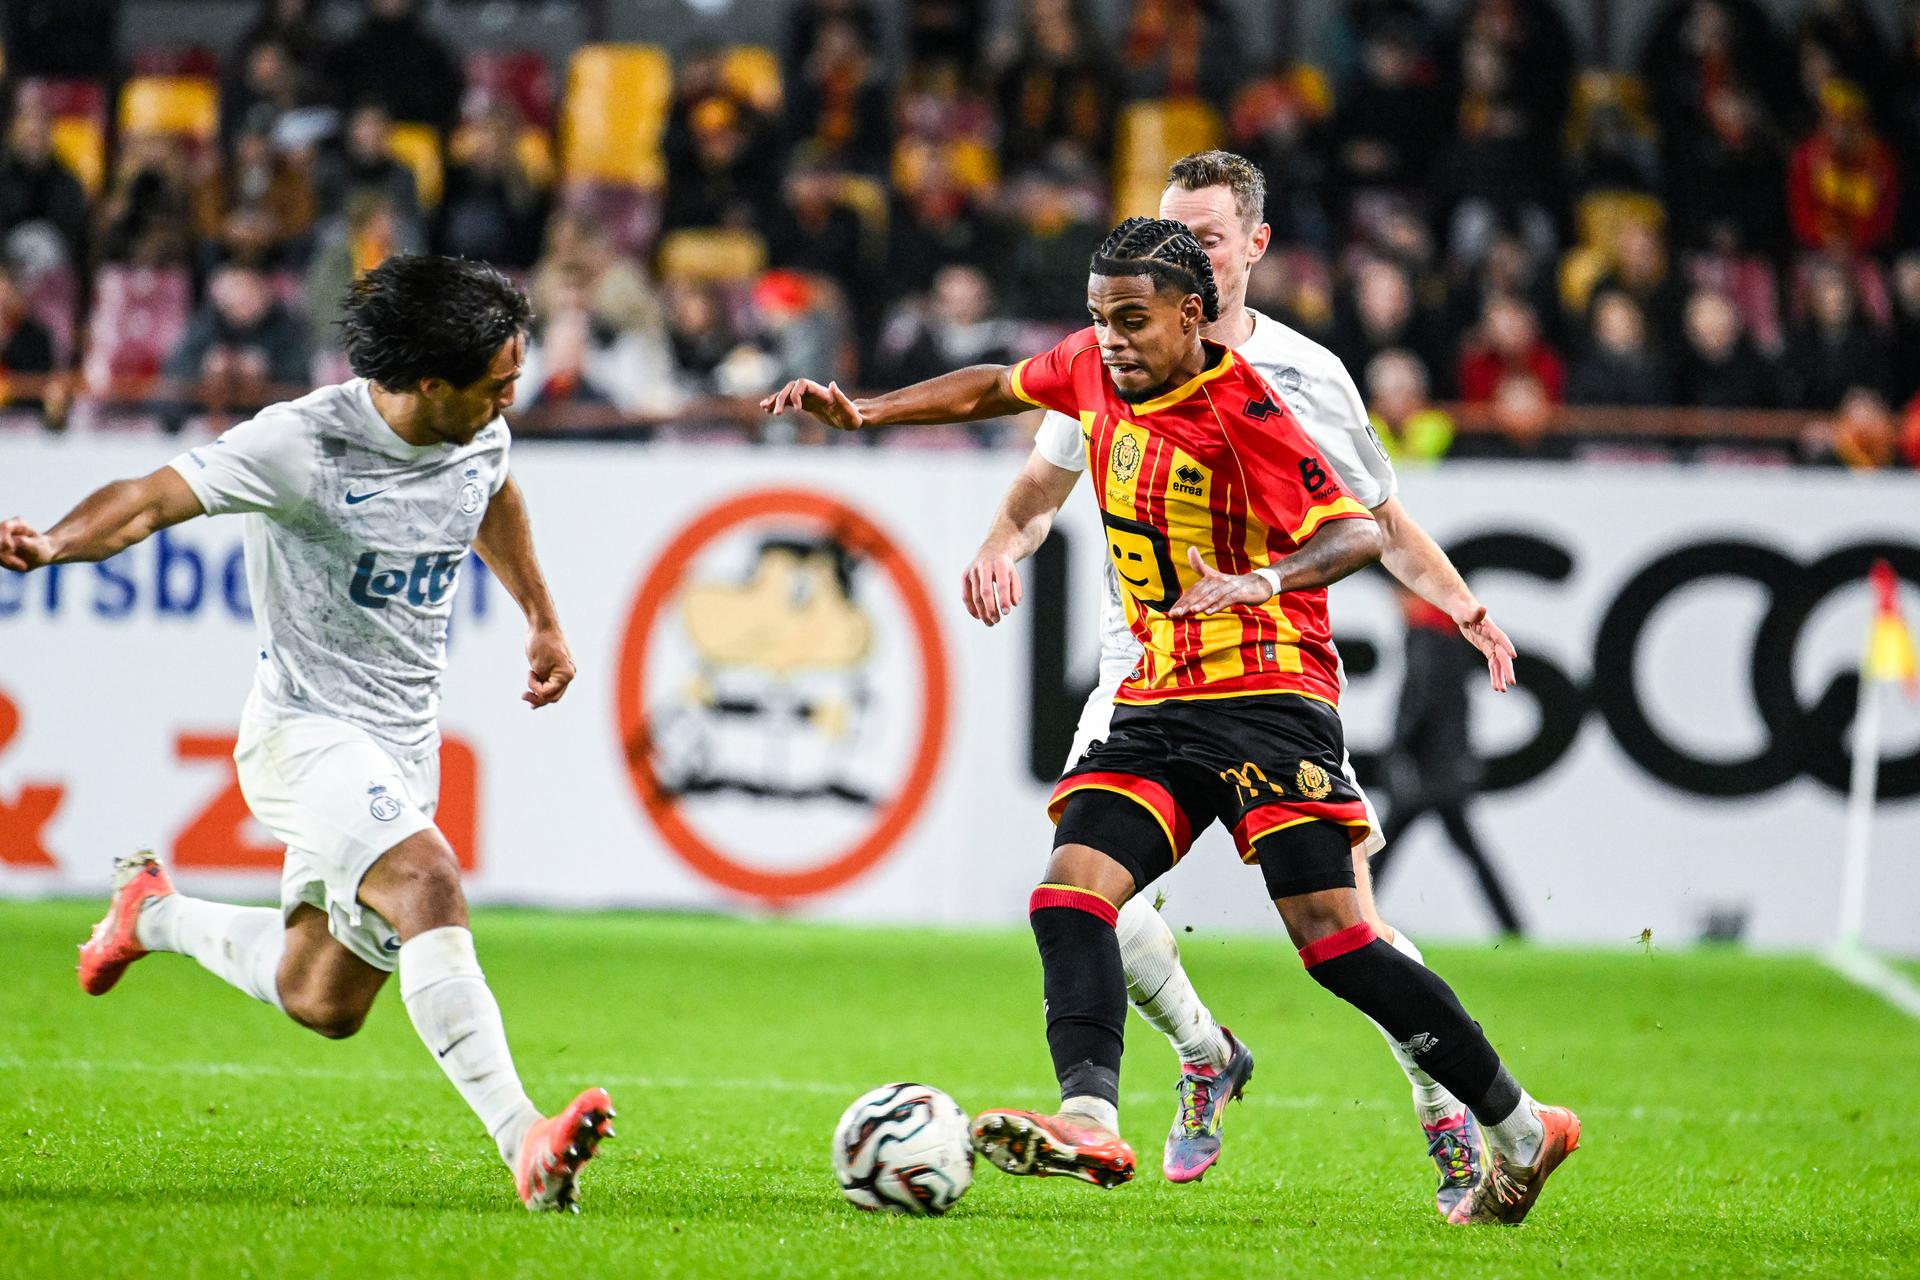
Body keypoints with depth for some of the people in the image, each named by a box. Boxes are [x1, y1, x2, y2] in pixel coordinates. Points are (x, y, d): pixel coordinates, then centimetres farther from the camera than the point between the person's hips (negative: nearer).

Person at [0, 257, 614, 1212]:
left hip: (404, 749, 7)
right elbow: (152, 498, -23)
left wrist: (542, 620, 33)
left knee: (323, 1005, 12)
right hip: (308, 731, -7)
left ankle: (152, 914, 39)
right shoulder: (304, 445, -19)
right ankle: (524, 1142, -39)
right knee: (427, 884, -32)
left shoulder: (479, 437, 1)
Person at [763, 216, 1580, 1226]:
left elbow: (1357, 532, -19)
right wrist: (864, 411, 22)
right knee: (1070, 892, -15)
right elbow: (995, 388, 27)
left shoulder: (1240, 411, -14)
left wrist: (1264, 579, -37)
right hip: (1154, 707, 7)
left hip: (1268, 697, -7)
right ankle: (1090, 1123, -29)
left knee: (1330, 935, -14)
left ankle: (1519, 1132, -4)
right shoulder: (1094, 368, 7)